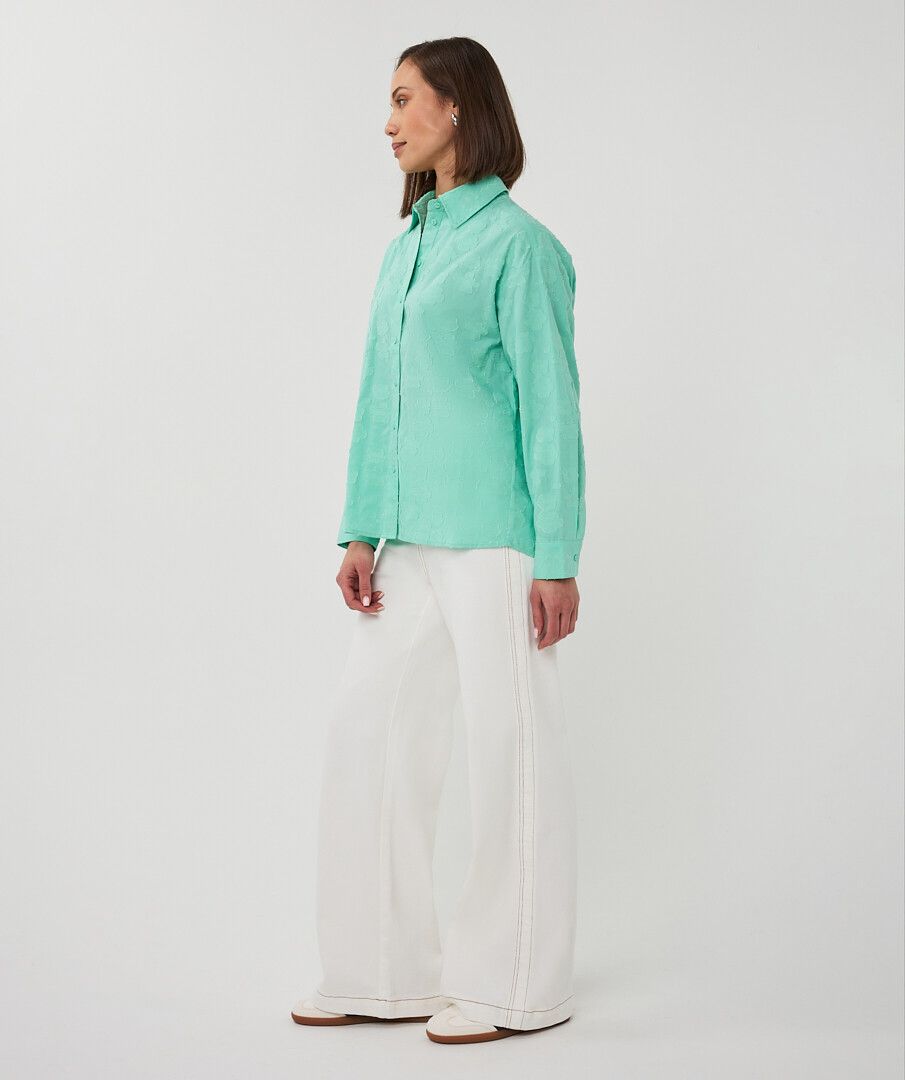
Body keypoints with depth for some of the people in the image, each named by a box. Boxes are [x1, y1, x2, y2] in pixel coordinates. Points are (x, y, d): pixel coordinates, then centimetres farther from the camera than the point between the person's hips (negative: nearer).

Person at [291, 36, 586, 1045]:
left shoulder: (519, 245, -7)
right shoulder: (404, 249, 15)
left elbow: (551, 407, -10)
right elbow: (376, 398, 15)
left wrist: (558, 560, -12)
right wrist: (361, 532, 9)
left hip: (492, 540, -8)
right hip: (409, 541, 8)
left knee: (508, 749, 0)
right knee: (368, 735, 9)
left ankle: (513, 986, 13)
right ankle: (384, 971, 20)